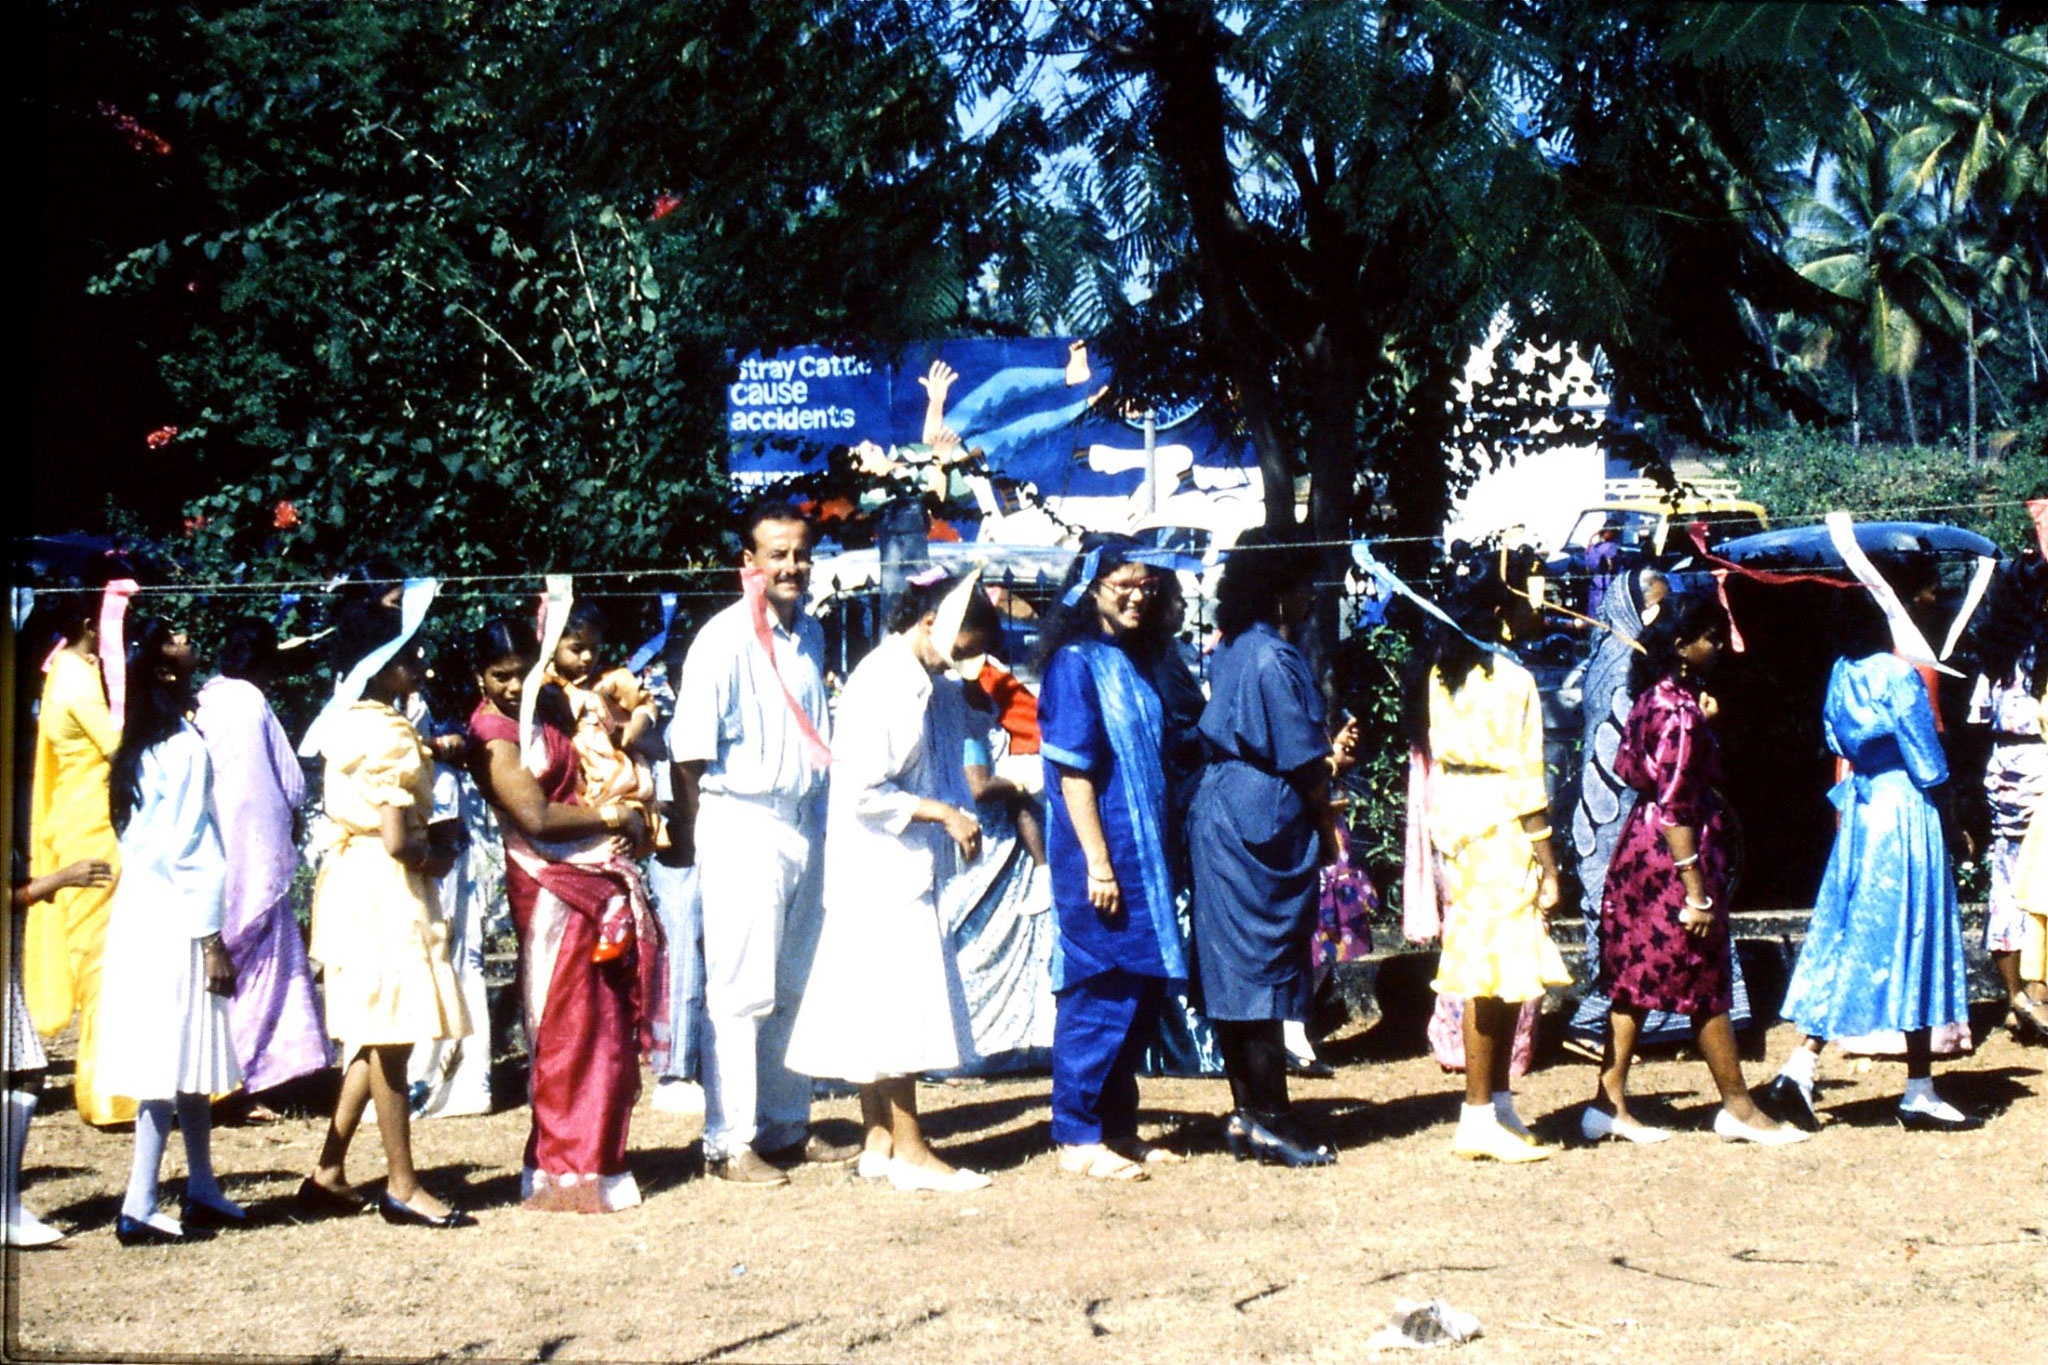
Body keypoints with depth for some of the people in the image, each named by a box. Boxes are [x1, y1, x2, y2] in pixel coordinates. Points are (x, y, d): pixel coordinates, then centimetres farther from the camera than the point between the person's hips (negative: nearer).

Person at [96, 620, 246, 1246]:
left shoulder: (142, 747, 10)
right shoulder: (185, 747, -14)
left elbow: (137, 834, 11)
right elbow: (192, 849, -16)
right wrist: (211, 938, -13)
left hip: (139, 909, 8)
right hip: (173, 919, -8)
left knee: (189, 1062, 15)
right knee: (175, 1061, -5)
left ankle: (202, 1190, 23)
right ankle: (139, 1208, -5)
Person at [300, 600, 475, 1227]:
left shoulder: (345, 720, 10)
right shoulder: (388, 738, -18)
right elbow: (397, 839, -24)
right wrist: (433, 844, -4)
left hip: (353, 880, 10)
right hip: (385, 889, -10)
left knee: (371, 1037, 15)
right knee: (391, 1039, -2)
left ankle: (328, 1173, 18)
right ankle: (402, 1186, 5)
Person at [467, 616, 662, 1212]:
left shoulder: (551, 706, 11)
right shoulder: (494, 738, -10)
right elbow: (536, 817, -18)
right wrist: (611, 816, -6)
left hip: (601, 879, 8)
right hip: (551, 887, -7)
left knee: (609, 1024, 9)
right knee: (566, 1028, -5)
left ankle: (599, 1157, 18)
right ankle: (564, 1173, 2)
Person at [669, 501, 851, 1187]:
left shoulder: (810, 634, 12)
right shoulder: (724, 639, -11)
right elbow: (690, 749, -12)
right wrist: (693, 836, -10)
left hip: (803, 822, 7)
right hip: (742, 824, -7)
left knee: (796, 985, 12)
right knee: (742, 990, -6)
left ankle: (786, 1126, 22)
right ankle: (729, 1142, -1)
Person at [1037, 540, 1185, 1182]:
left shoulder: (1126, 664, 14)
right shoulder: (1074, 664, -11)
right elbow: (1072, 771, -16)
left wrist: (1155, 858, 16)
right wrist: (1097, 862, -20)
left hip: (1141, 853, 9)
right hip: (1099, 856, -9)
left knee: (1142, 990, 11)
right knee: (1101, 992, -5)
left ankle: (1118, 1127, 20)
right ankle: (1078, 1139, 3)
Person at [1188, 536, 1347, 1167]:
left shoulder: (1231, 651, 13)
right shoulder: (1273, 659, -15)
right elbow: (1301, 760, -13)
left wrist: (1324, 762, 24)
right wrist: (1327, 829, -1)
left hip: (1218, 824, 9)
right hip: (1263, 830, -9)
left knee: (1236, 975, 10)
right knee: (1266, 973, -4)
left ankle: (1246, 1114, 15)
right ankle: (1270, 1120, -1)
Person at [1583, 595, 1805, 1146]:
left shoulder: (1653, 698, 8)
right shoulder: (1680, 710, -19)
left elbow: (1626, 766, 17)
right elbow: (1675, 806, -22)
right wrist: (1697, 889, -21)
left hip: (1639, 848, 9)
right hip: (1675, 852, -9)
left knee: (1635, 980, 10)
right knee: (1706, 984, 2)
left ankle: (1608, 1102, 11)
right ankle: (1738, 1107, 13)